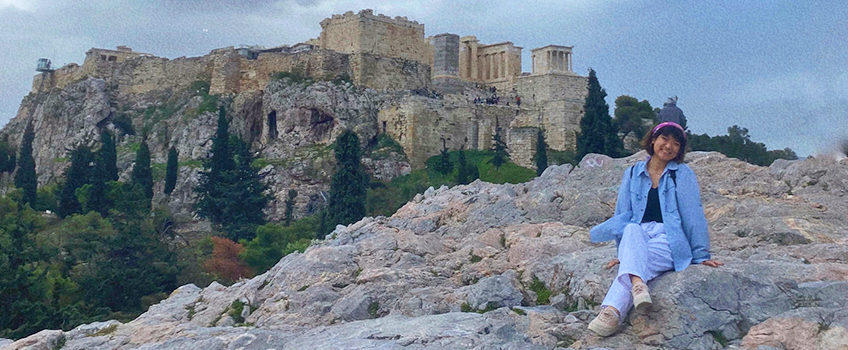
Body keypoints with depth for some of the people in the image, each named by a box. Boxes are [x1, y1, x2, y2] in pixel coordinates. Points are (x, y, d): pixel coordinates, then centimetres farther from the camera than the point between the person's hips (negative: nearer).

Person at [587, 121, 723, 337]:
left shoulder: (683, 175, 6)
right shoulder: (633, 174, 15)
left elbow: (694, 216, 3)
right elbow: (623, 215, 15)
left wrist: (701, 255, 1)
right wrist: (622, 253, 8)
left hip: (670, 241, -2)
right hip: (639, 234, 2)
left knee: (635, 258, -33)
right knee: (632, 229, -35)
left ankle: (613, 311, -54)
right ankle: (637, 284, -59)